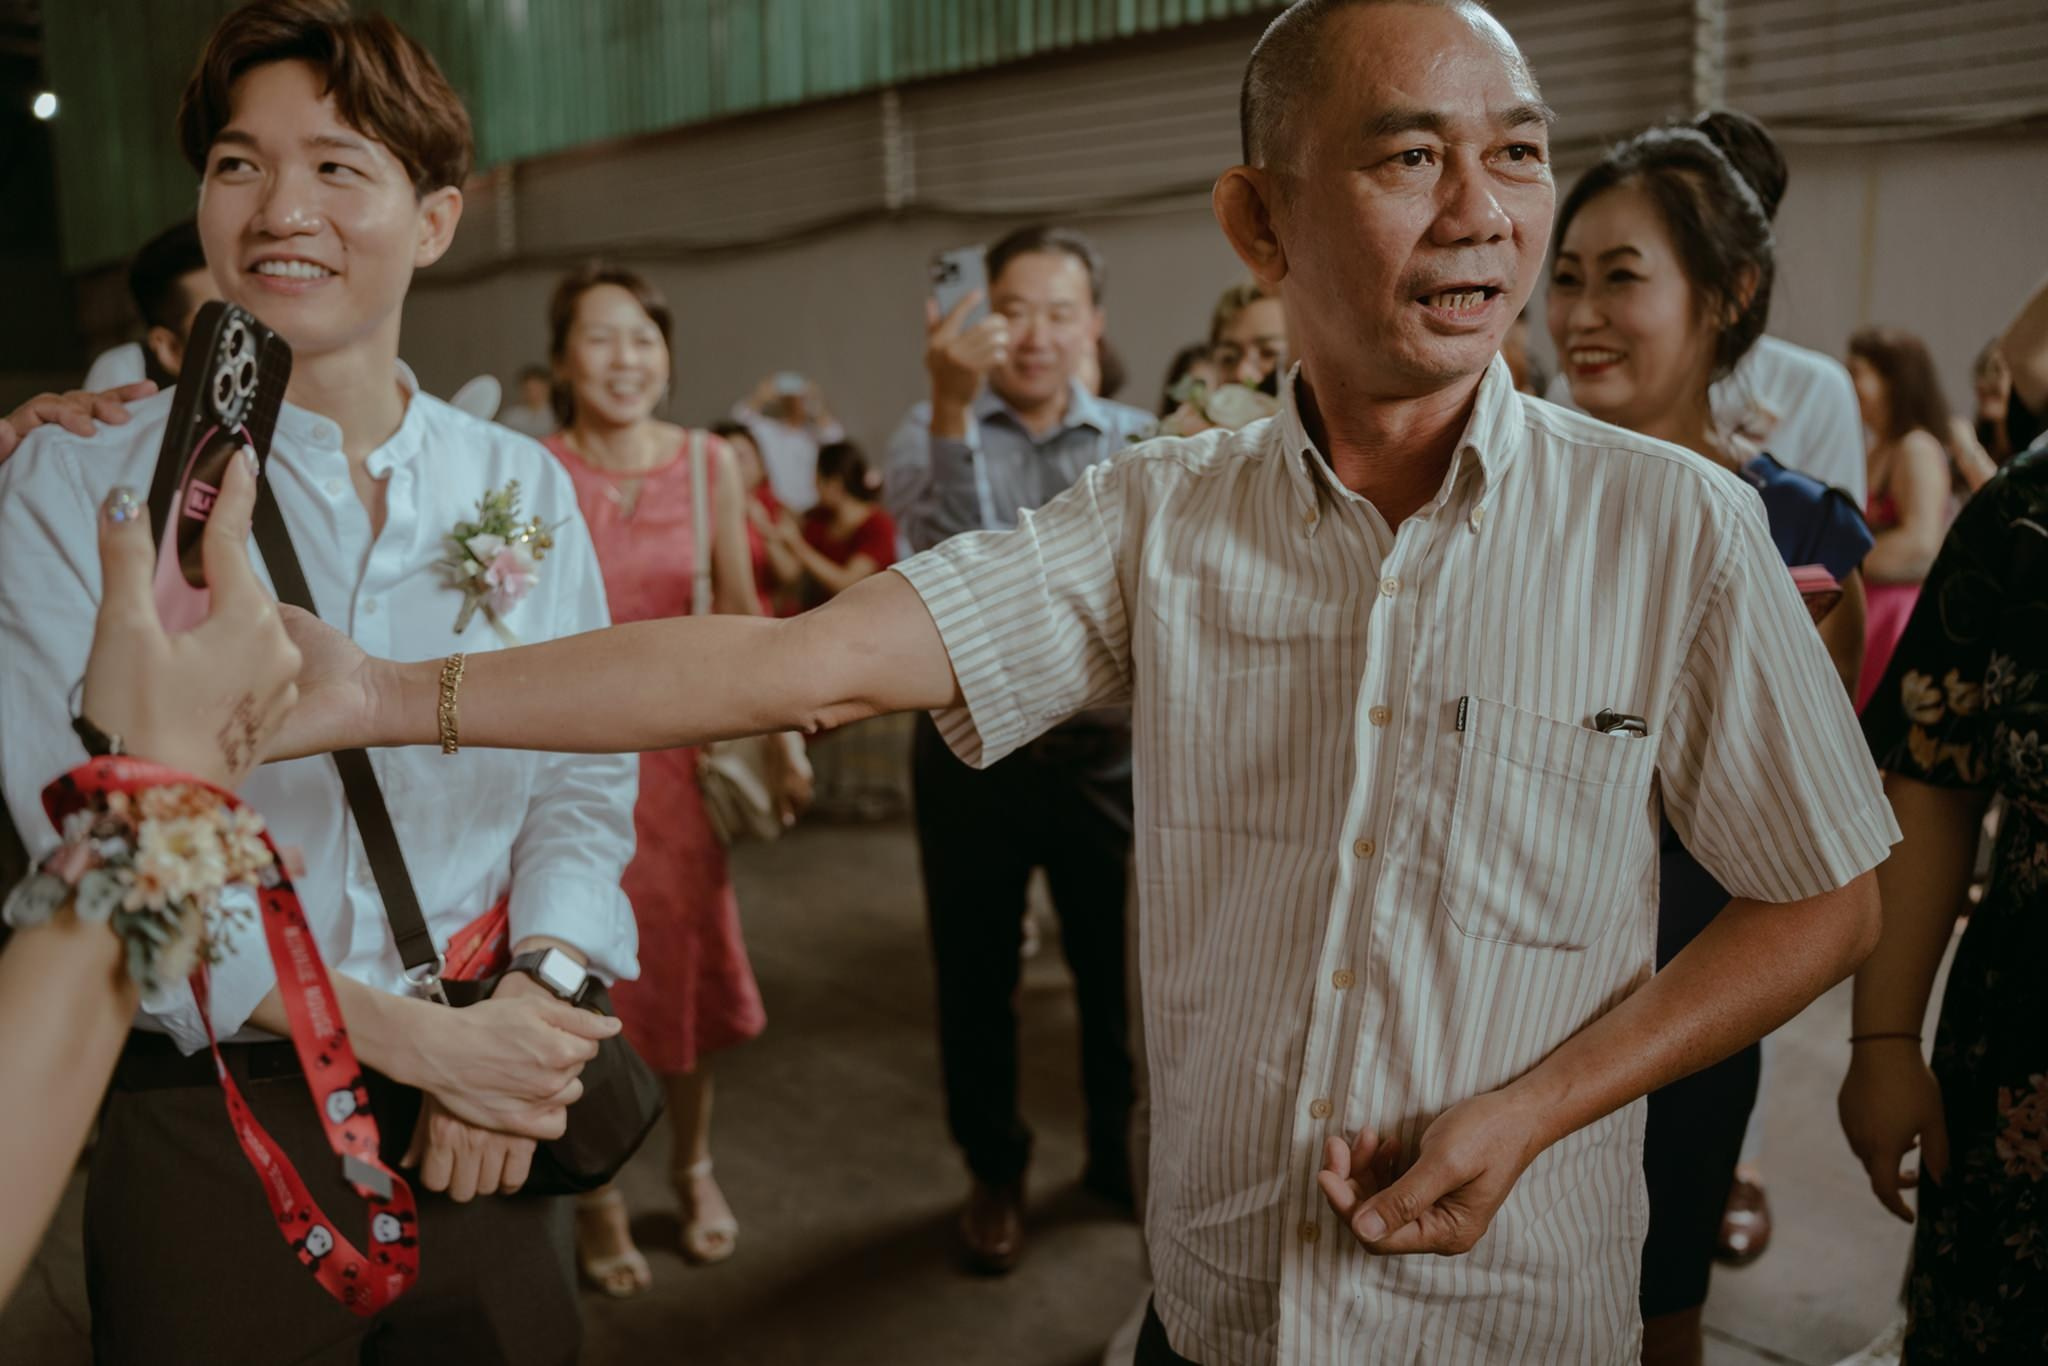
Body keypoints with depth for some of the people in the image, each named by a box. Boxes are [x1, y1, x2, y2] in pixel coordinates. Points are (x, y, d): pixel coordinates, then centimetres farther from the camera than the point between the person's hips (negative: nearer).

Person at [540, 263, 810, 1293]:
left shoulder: (707, 462, -1)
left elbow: (740, 611, 6)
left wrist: (783, 736, 6)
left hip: (679, 739, 3)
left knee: (691, 958, 11)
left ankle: (693, 1165, 36)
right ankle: (596, 1195, 28)